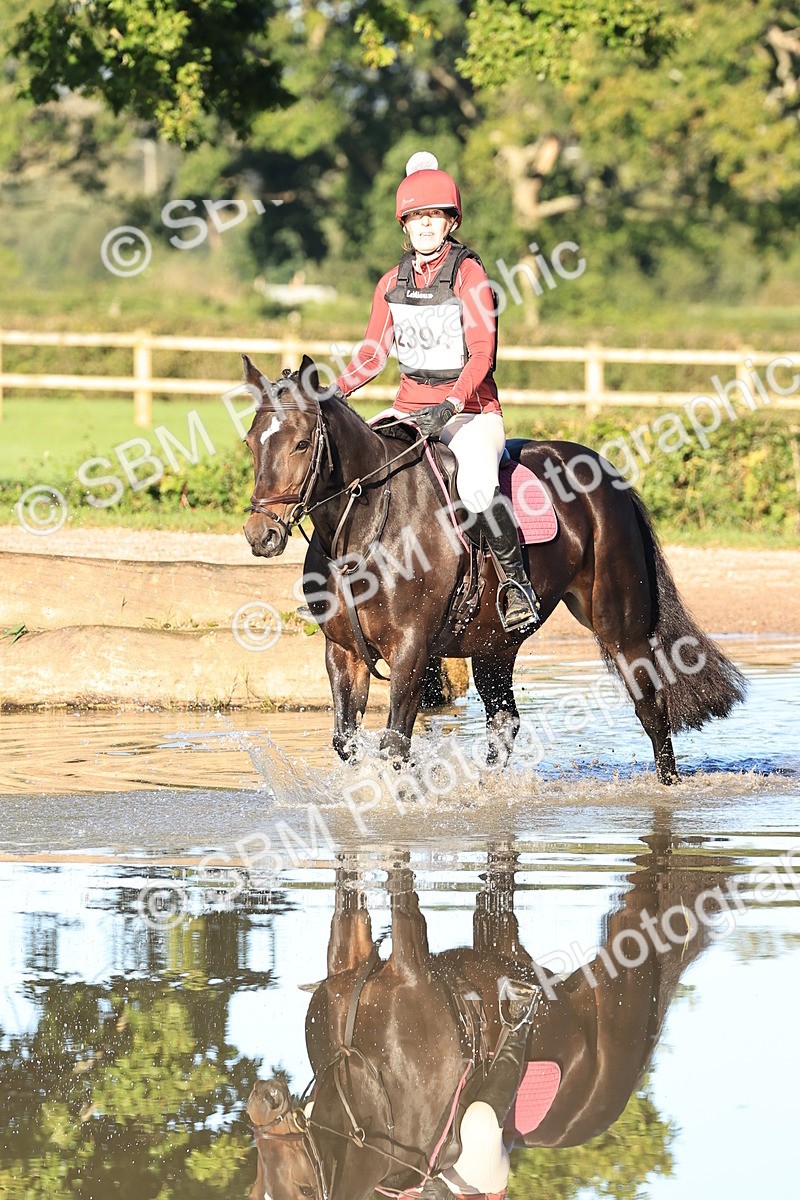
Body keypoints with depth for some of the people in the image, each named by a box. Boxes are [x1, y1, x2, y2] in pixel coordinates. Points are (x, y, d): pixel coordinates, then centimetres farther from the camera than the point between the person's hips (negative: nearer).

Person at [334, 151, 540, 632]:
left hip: (470, 408, -6)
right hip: (409, 410, 6)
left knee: (478, 485, -36)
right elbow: (373, 353, 15)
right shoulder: (392, 284, 9)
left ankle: (516, 578, -15)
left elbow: (481, 354, -16)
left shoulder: (469, 274, -7)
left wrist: (448, 407, -30)